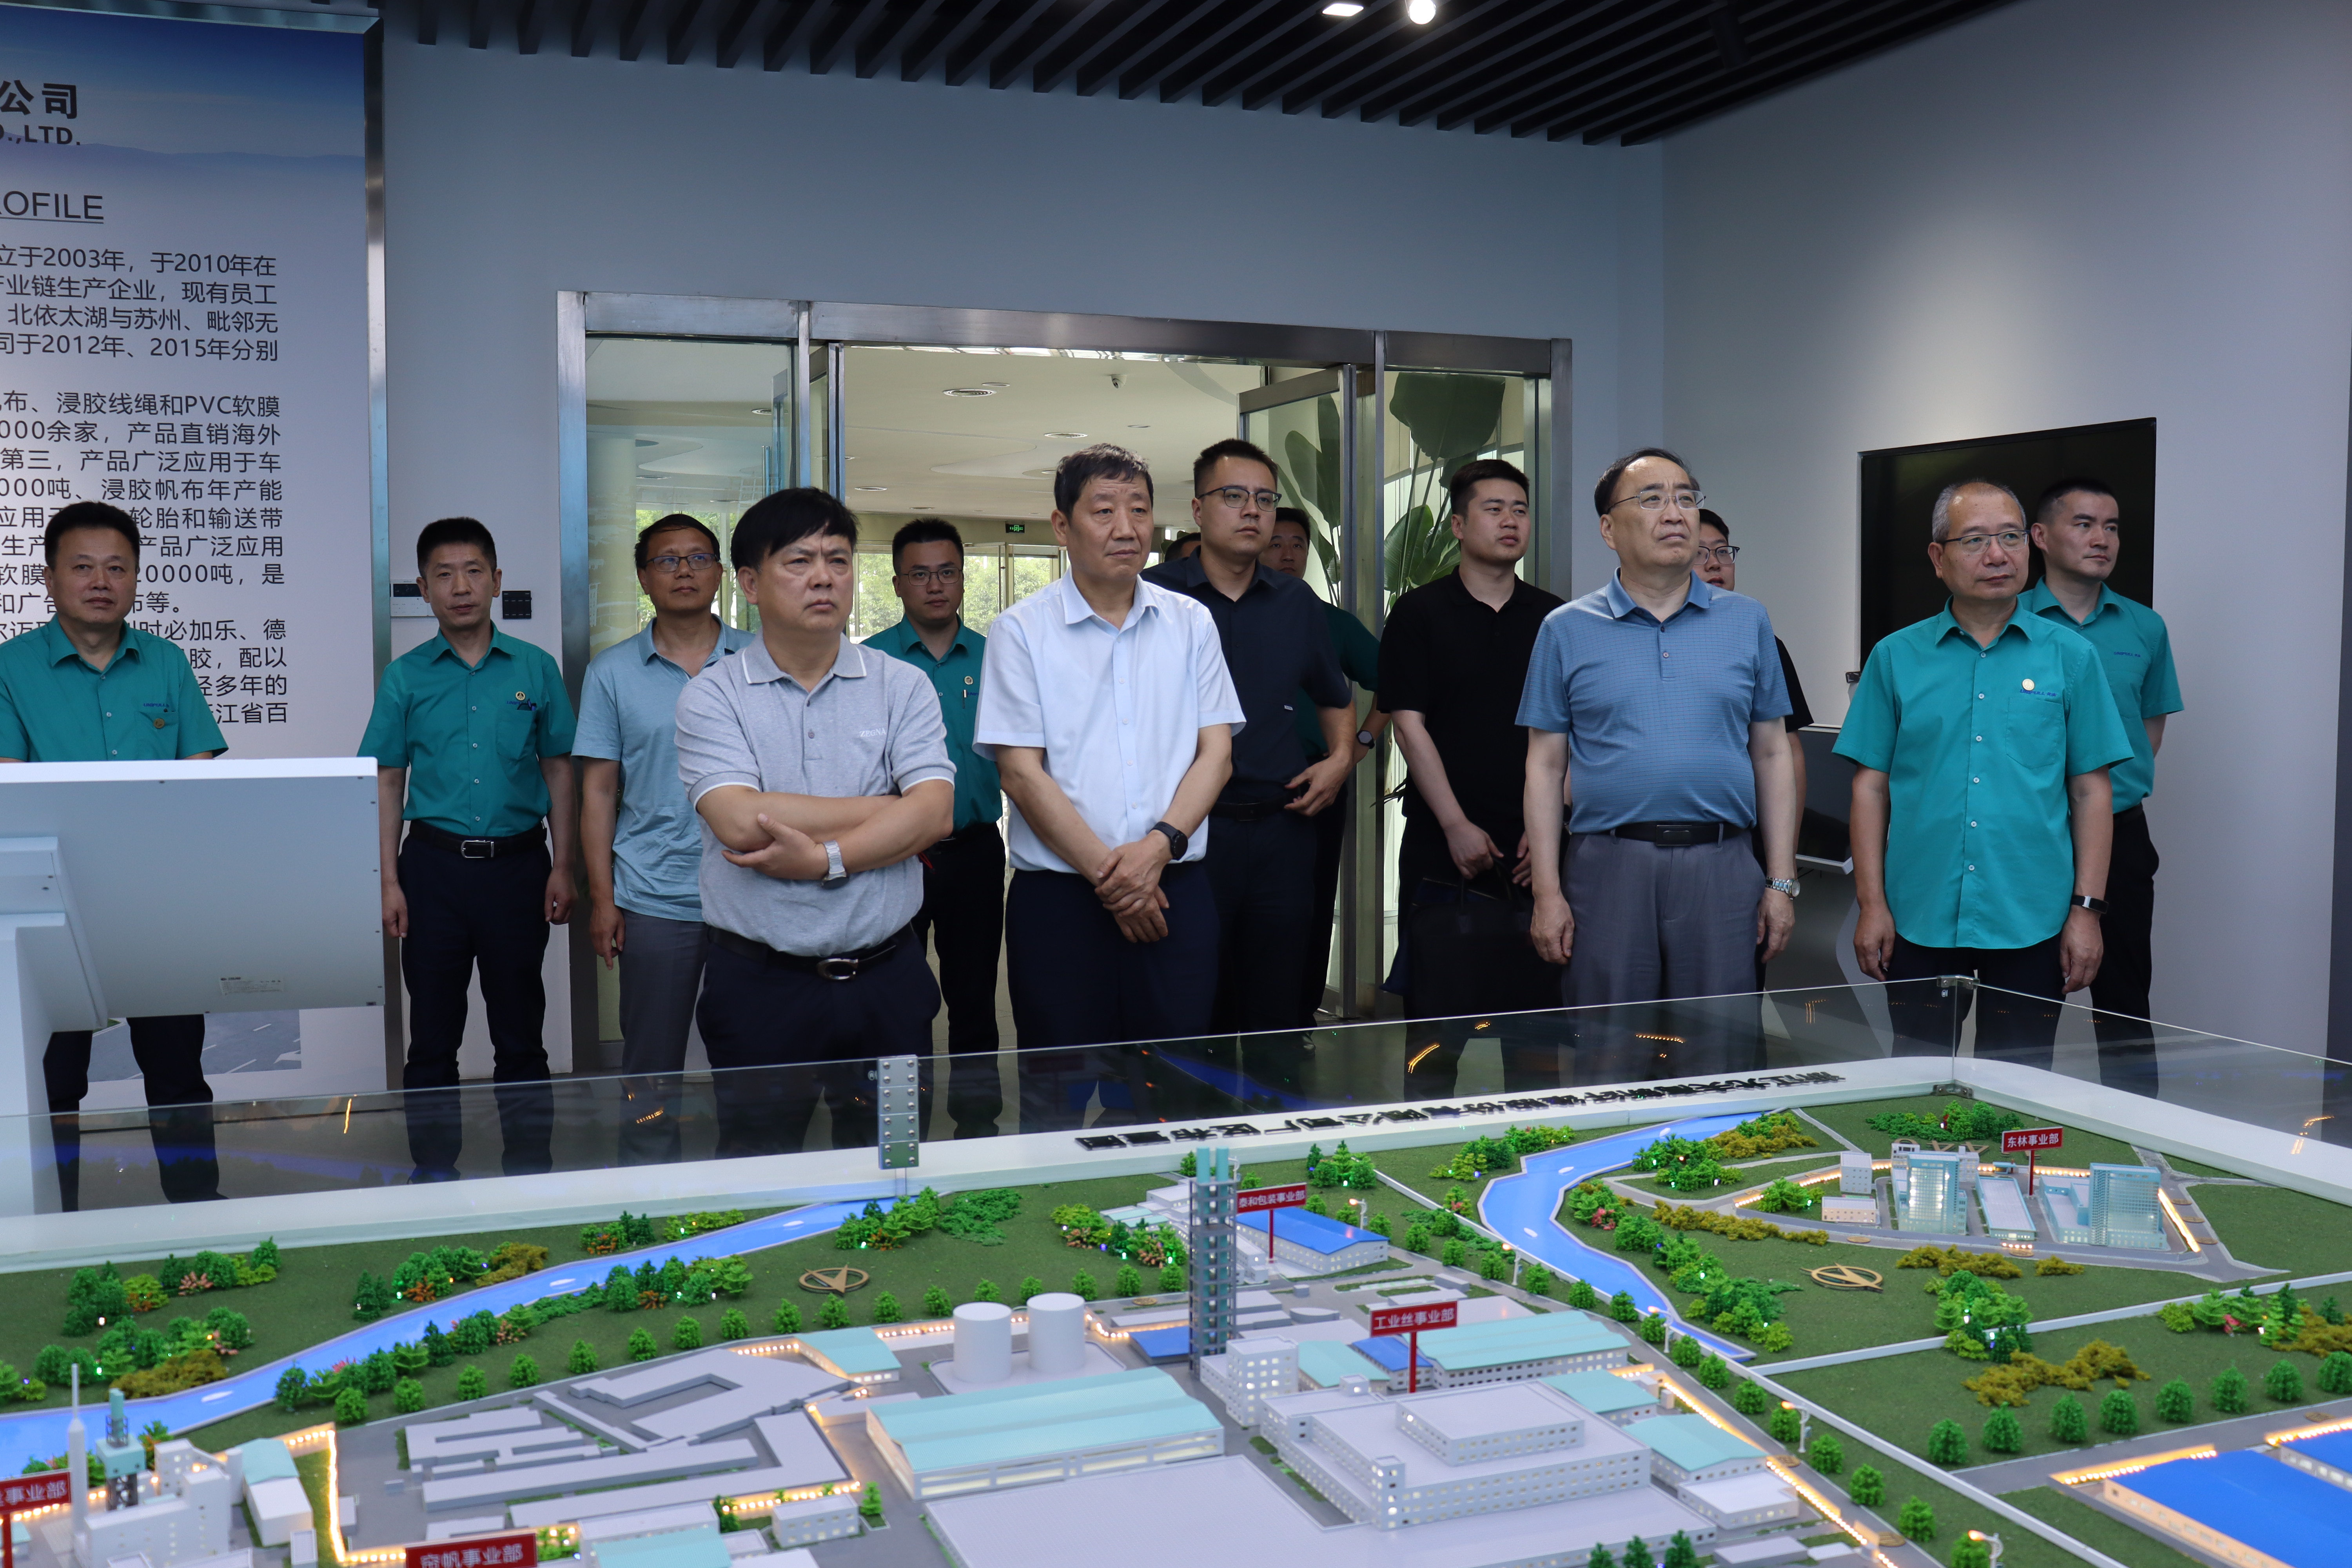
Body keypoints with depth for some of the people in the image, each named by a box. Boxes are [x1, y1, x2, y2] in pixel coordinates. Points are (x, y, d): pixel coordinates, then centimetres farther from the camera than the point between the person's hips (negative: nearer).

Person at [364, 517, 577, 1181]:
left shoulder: (536, 669, 3)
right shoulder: (405, 677, 3)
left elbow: (558, 768, 7)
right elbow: (387, 780, 6)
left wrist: (561, 866, 1)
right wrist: (389, 881, -1)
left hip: (518, 862, 0)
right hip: (435, 863, 0)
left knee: (521, 1033, 8)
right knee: (432, 1036, 7)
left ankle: (530, 1172, 18)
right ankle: (434, 1175, 19)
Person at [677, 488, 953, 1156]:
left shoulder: (902, 686, 4)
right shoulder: (712, 695, -1)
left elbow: (935, 813, -8)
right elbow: (741, 823, -16)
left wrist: (825, 859, -18)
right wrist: (887, 811, -9)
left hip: (887, 977, 2)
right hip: (760, 983, -2)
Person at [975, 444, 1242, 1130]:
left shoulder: (1190, 623, 9)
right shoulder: (1021, 631, 0)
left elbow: (1216, 753, 5)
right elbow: (1022, 773, -5)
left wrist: (1159, 844, -11)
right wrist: (1105, 870, -11)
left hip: (1177, 892, 3)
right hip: (1059, 899, -2)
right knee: (1059, 1095, 3)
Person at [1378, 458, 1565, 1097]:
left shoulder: (1554, 618, 11)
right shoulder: (1421, 612, 2)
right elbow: (1409, 725, -4)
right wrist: (1456, 826, -11)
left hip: (1535, 847, 3)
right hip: (1446, 846, -3)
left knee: (1539, 1013, 6)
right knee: (1436, 1017, -1)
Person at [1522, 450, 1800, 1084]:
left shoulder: (1747, 622, 11)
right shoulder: (1568, 631, 7)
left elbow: (1772, 755, 11)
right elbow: (1545, 767, 5)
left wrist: (1781, 882, 4)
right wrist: (1547, 893, -3)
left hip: (1721, 870, 1)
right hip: (1609, 865, -1)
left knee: (1721, 1074, 6)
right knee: (1607, 1072, 5)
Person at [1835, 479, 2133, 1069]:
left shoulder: (2070, 656, 4)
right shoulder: (1895, 658, 4)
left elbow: (2091, 791, 4)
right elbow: (1871, 787, 4)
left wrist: (2087, 909, -2)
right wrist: (1872, 903, -2)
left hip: (2031, 925, 0)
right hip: (1921, 923, 0)